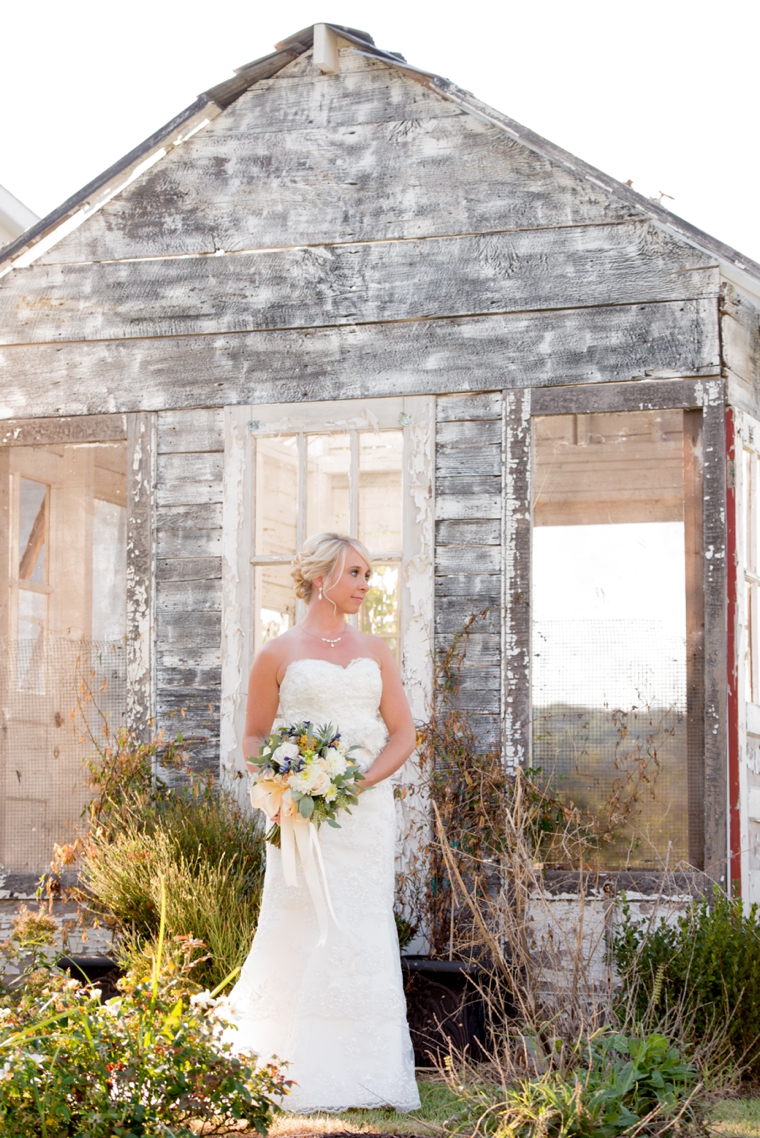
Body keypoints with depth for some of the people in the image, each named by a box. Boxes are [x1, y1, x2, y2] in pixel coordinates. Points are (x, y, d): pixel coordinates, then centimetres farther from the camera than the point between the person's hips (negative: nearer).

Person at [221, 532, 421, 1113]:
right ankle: (295, 1076, 3)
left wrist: (360, 781, -8)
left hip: (366, 810, 3)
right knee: (299, 933, -6)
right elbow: (254, 739, 8)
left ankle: (359, 1077, 7)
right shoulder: (278, 655, 4)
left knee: (362, 934, 0)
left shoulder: (375, 651, 13)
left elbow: (403, 733, 9)